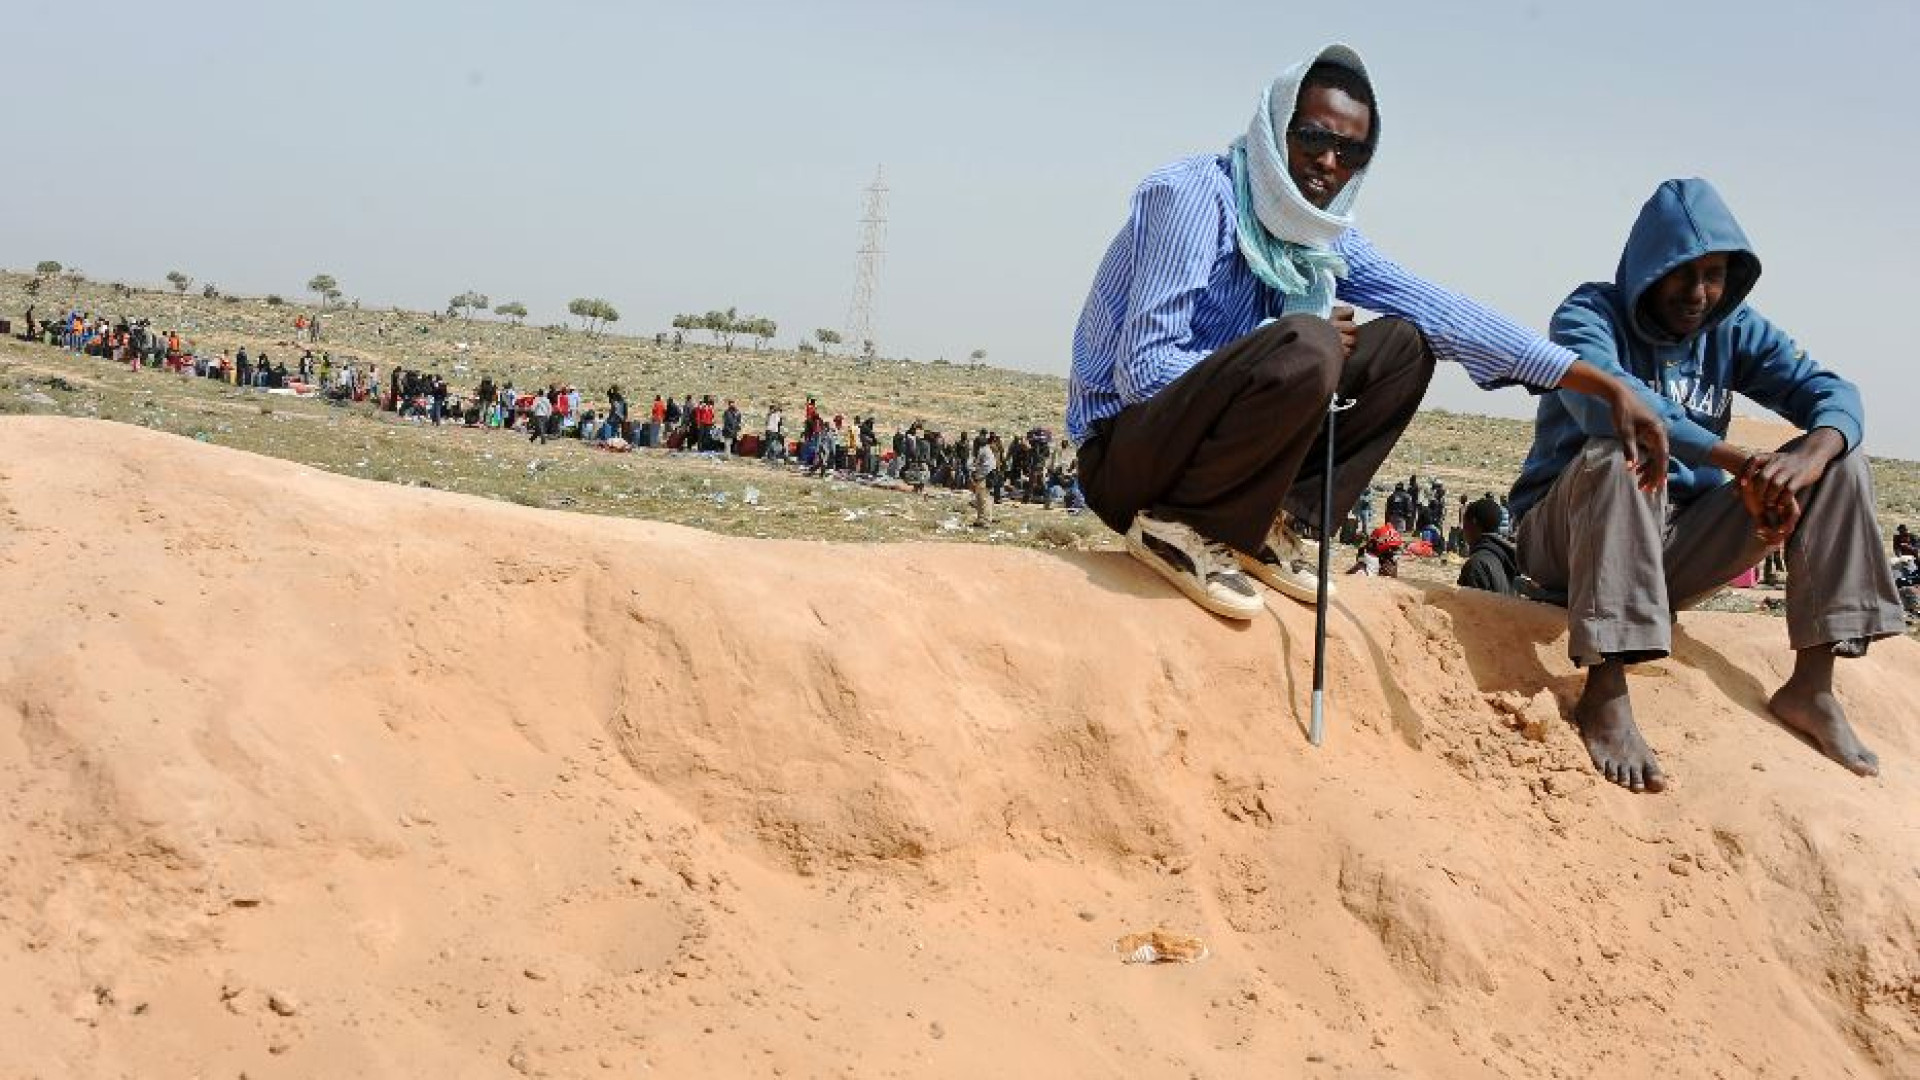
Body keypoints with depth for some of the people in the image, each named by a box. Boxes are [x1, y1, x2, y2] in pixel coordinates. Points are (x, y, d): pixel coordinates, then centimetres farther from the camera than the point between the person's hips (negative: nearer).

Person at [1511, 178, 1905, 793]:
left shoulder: (1733, 330, 6)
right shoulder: (1590, 313, -10)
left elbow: (1832, 394, -6)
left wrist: (1809, 457, -31)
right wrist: (1740, 462, -38)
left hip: (1674, 549, 5)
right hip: (1565, 539, -5)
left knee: (1841, 460, -6)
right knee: (1624, 453, -37)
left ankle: (1811, 685, -11)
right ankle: (1605, 694, -40)